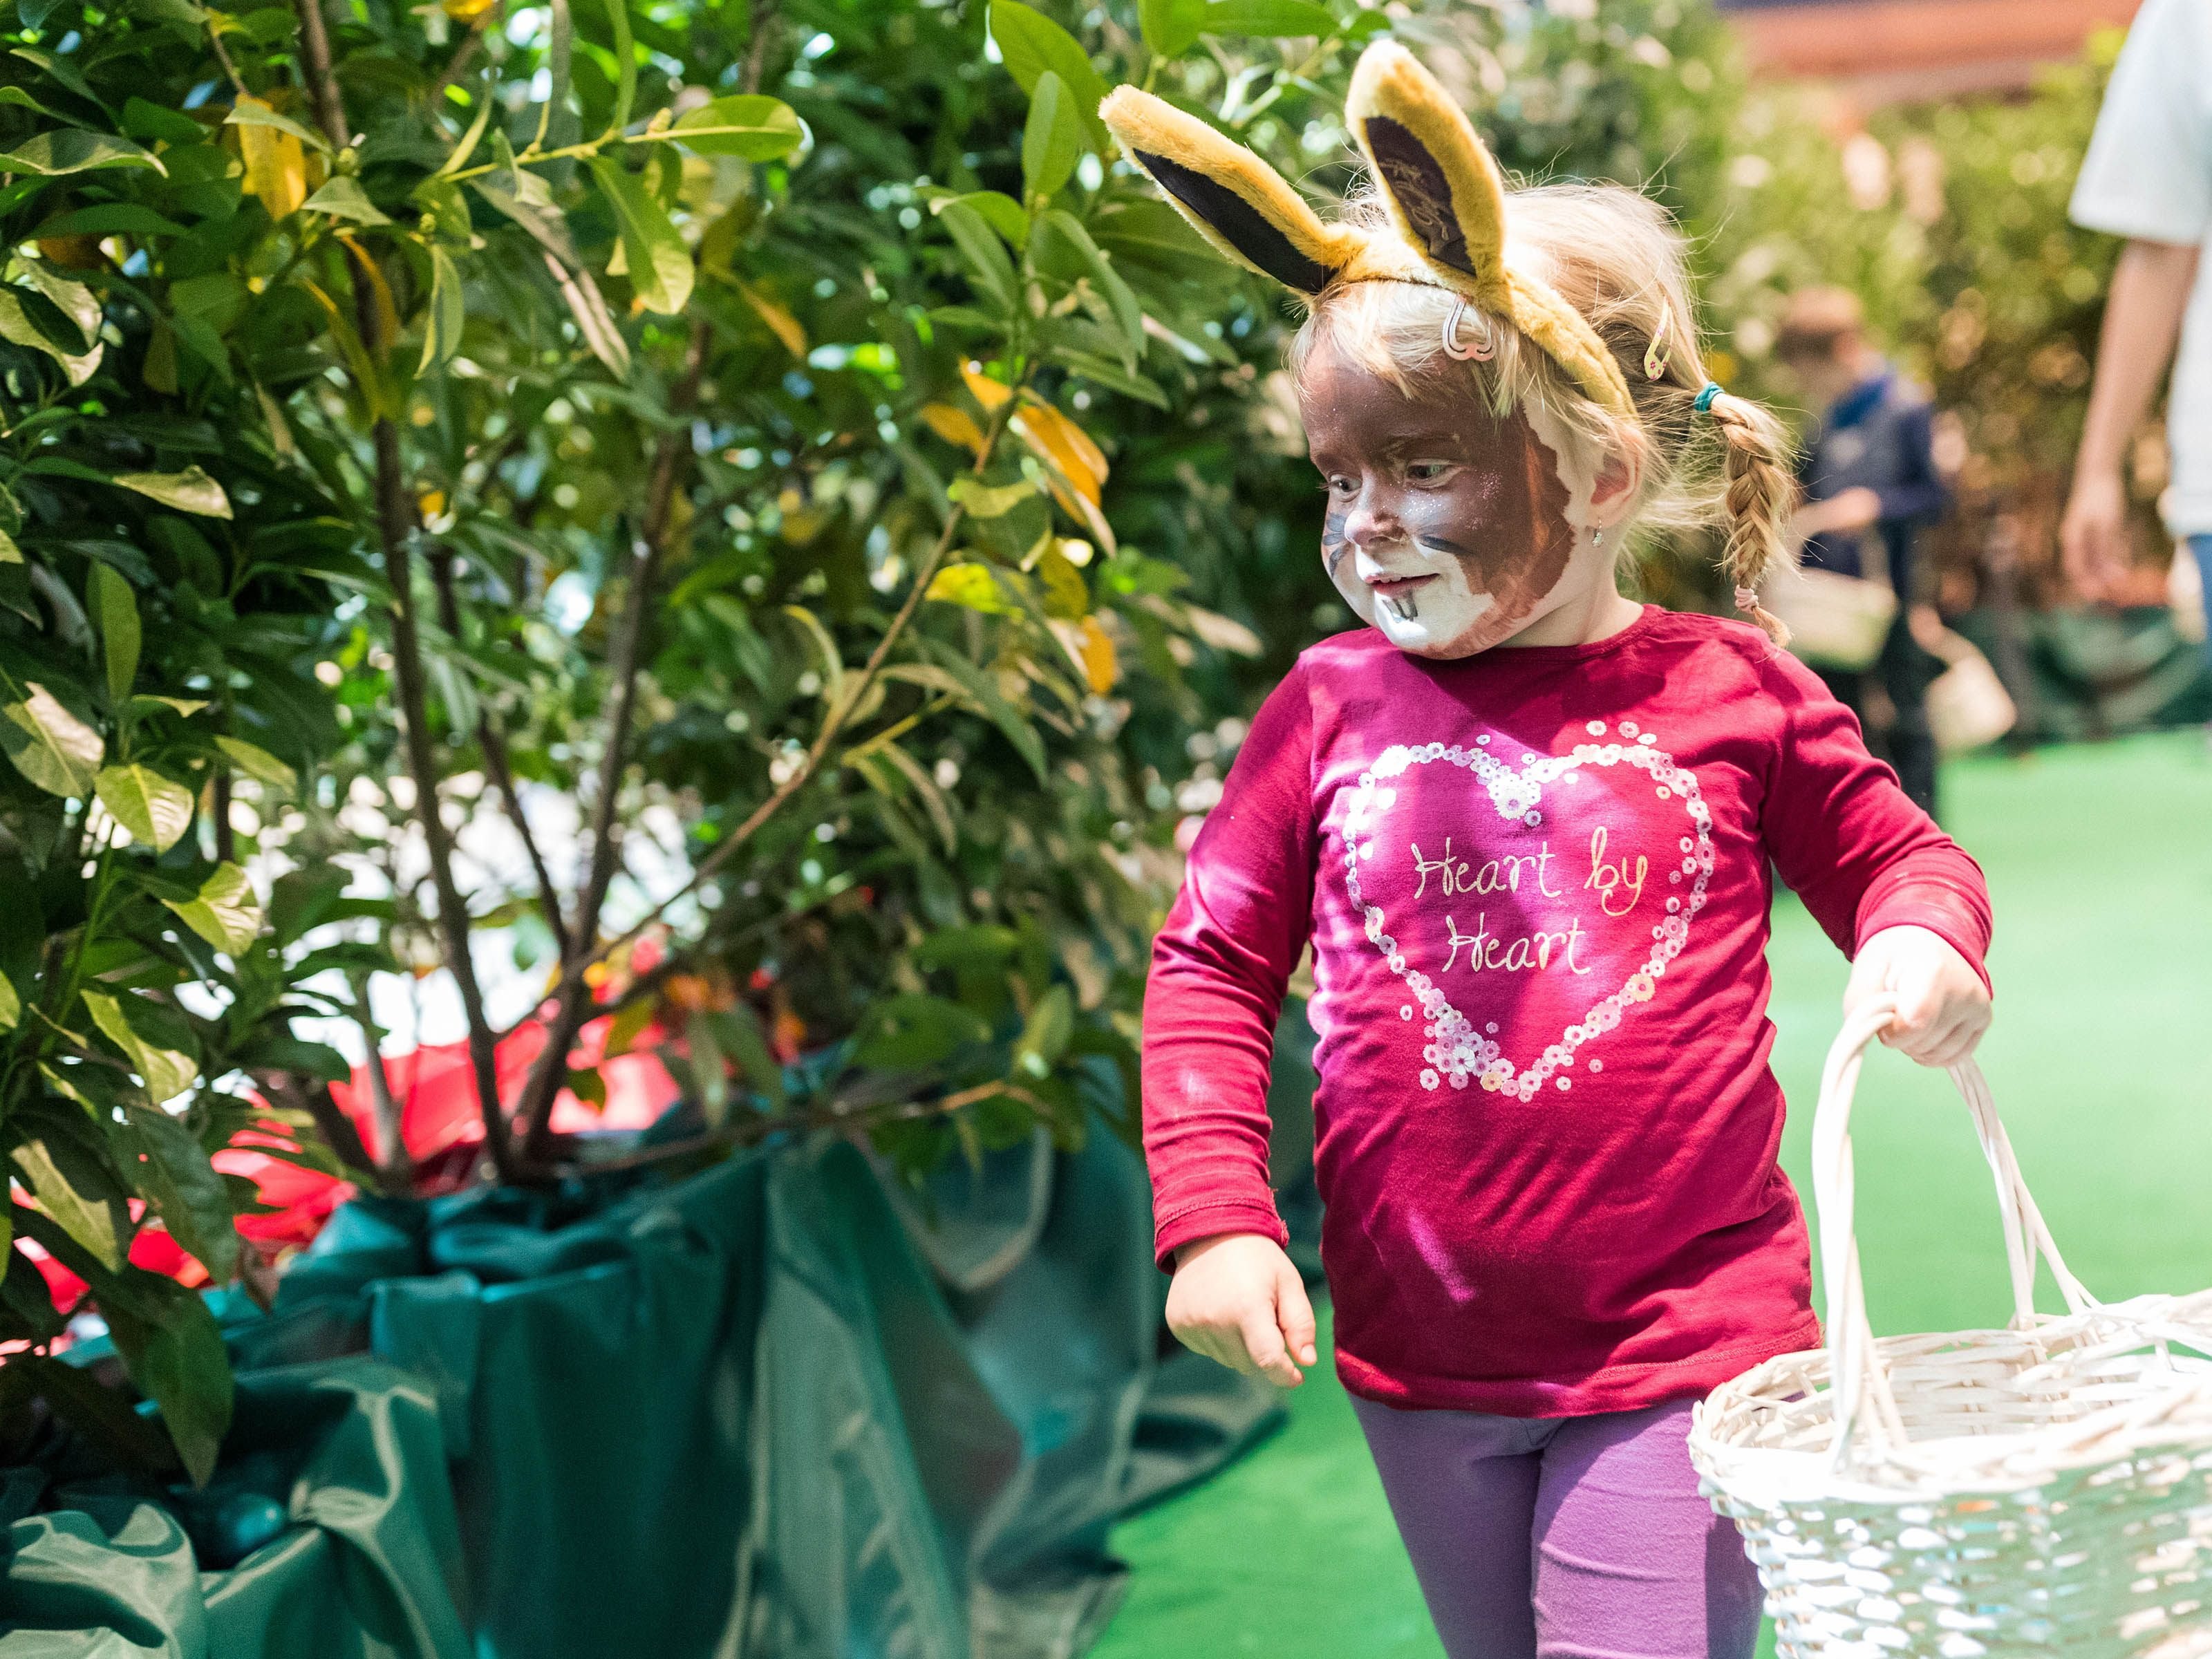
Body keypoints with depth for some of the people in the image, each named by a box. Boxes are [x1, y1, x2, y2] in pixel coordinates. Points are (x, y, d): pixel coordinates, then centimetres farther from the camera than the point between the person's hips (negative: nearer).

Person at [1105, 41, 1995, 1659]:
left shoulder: (1728, 693, -4)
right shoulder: (1329, 711, -1)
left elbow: (1897, 853, 10)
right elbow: (1211, 964, 3)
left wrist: (1926, 938, -13)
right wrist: (1215, 1215, -7)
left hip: (1680, 1349, -3)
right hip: (1424, 1362, 3)